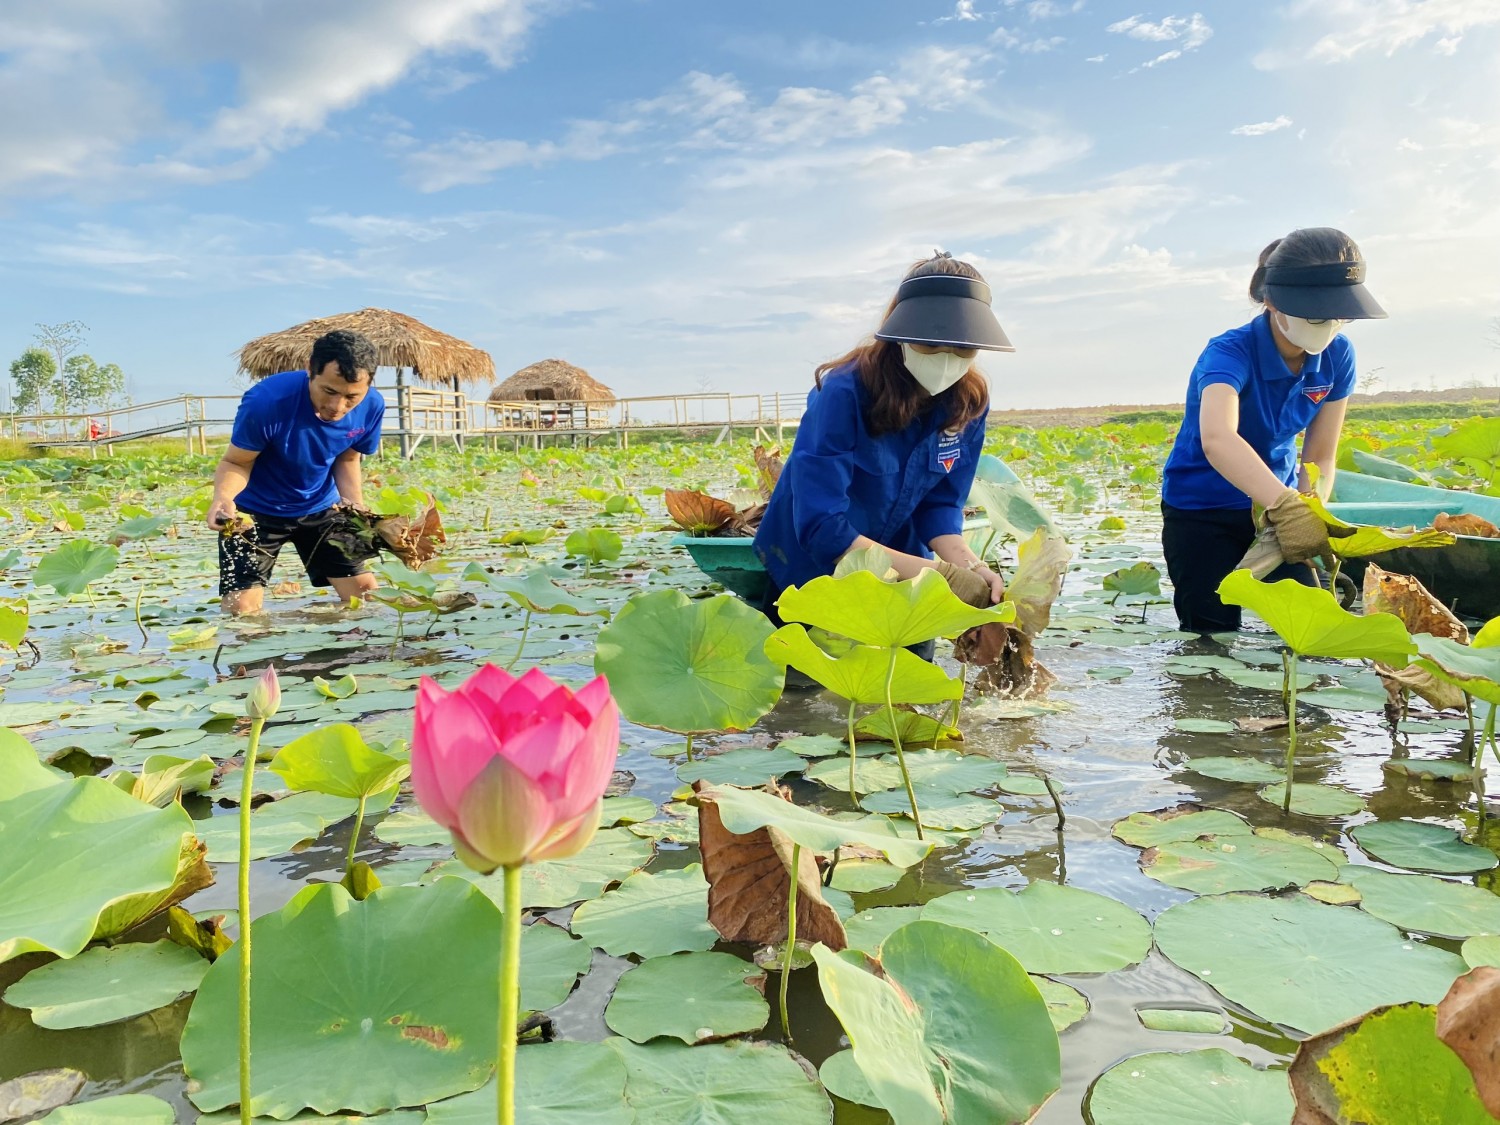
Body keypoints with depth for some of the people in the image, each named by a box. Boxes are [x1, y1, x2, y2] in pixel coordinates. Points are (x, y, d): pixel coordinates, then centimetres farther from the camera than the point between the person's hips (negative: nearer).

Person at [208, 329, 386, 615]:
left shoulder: (371, 406, -18)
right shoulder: (267, 401, -32)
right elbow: (236, 462, -20)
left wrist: (357, 509, -16)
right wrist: (222, 497, -41)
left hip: (321, 506, 4)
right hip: (256, 510, -4)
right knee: (241, 609, -13)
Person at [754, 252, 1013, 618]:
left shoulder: (970, 400, -15)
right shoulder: (844, 393, -31)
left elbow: (940, 504, -10)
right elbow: (820, 528, -36)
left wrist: (969, 566, -31)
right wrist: (939, 573, -40)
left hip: (902, 579, 4)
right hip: (810, 575, -4)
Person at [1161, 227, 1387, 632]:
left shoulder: (1337, 356, -10)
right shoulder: (1230, 353, -27)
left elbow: (1320, 457, -7)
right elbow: (1217, 439, -48)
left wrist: (1310, 515, -27)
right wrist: (1287, 506, -60)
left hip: (1275, 503, 5)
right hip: (1201, 511, -5)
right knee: (1216, 635, -1)